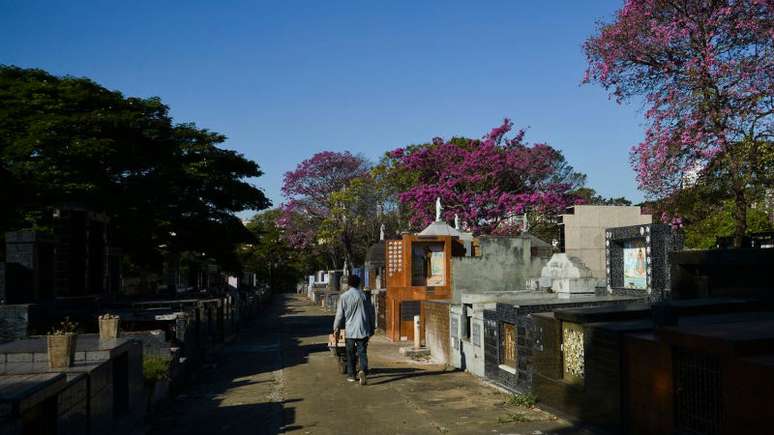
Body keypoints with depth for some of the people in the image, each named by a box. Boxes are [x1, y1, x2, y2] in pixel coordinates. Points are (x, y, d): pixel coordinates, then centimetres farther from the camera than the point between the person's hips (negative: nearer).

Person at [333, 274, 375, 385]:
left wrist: (336, 328, 10)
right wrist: (372, 328, 15)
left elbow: (340, 314, 0)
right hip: (363, 329, 0)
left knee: (350, 353, 12)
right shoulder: (364, 295, 1)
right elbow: (371, 312, 6)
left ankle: (351, 375, 18)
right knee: (362, 352, 1)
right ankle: (363, 370, -21)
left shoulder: (343, 297, -2)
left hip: (350, 330, 0)